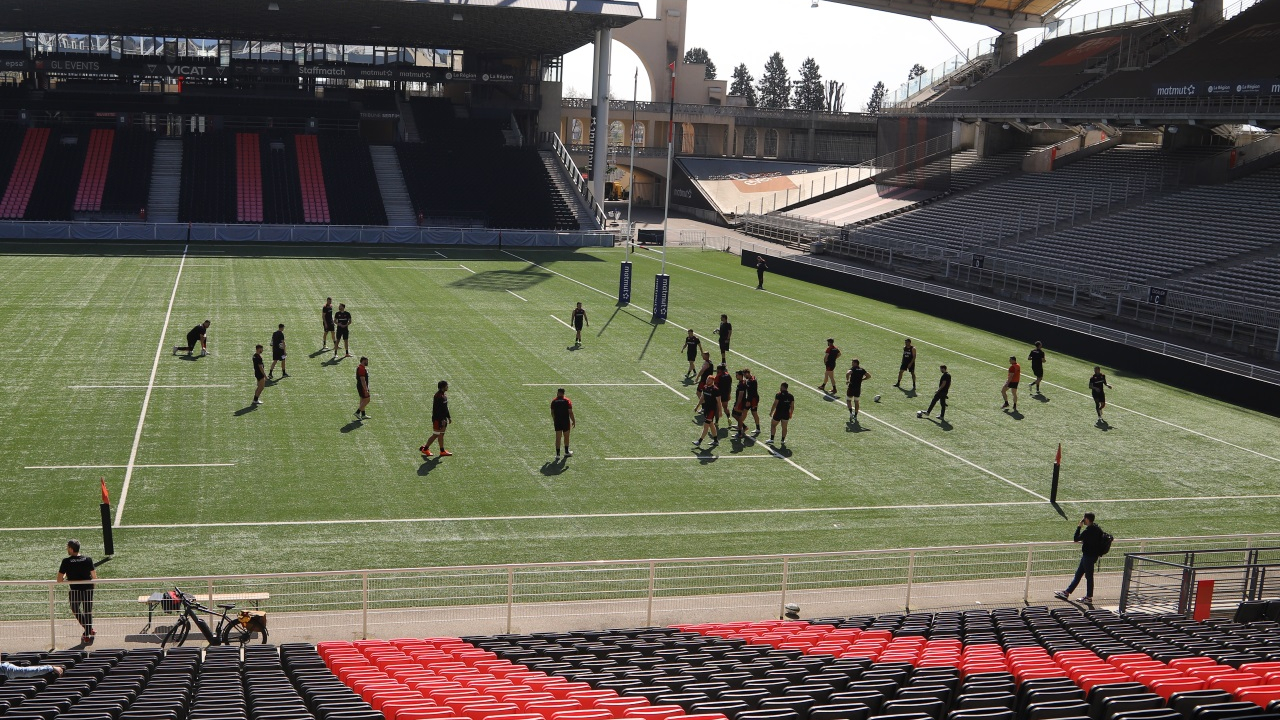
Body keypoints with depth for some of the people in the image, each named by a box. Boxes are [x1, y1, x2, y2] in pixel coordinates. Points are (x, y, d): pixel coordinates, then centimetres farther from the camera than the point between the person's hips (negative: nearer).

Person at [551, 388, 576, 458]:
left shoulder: (554, 401, 1)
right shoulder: (567, 401, -6)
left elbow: (552, 412, 4)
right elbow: (570, 412, -10)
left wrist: (554, 420, 17)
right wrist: (573, 421, -2)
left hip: (557, 422, 1)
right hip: (566, 422, -1)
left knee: (558, 438, 4)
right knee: (566, 437, 15)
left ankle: (558, 454, 1)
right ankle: (566, 452, 29)